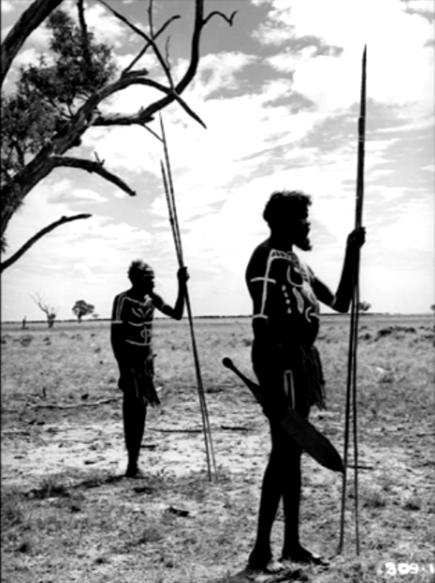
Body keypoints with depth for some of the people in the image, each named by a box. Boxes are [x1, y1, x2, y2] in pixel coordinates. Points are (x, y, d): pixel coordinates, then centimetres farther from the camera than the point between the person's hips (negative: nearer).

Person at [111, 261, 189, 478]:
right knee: (132, 410, -7)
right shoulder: (123, 300, -13)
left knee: (141, 410, 8)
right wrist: (124, 368, -20)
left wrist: (182, 287, -1)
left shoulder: (152, 298, 5)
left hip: (146, 361, 6)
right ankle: (132, 464, -2)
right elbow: (115, 337, -15)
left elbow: (177, 314, 10)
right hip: (129, 361, -6)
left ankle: (135, 462, 14)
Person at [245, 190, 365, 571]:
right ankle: (261, 551, -5)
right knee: (284, 452, -10)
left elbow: (340, 302, 22)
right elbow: (262, 323, -19)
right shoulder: (270, 256, -10)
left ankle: (292, 544, 19)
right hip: (282, 359, -10)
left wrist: (352, 252, 16)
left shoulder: (298, 264, 20)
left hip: (302, 358, 10)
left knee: (292, 453, 11)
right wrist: (272, 379, -26)